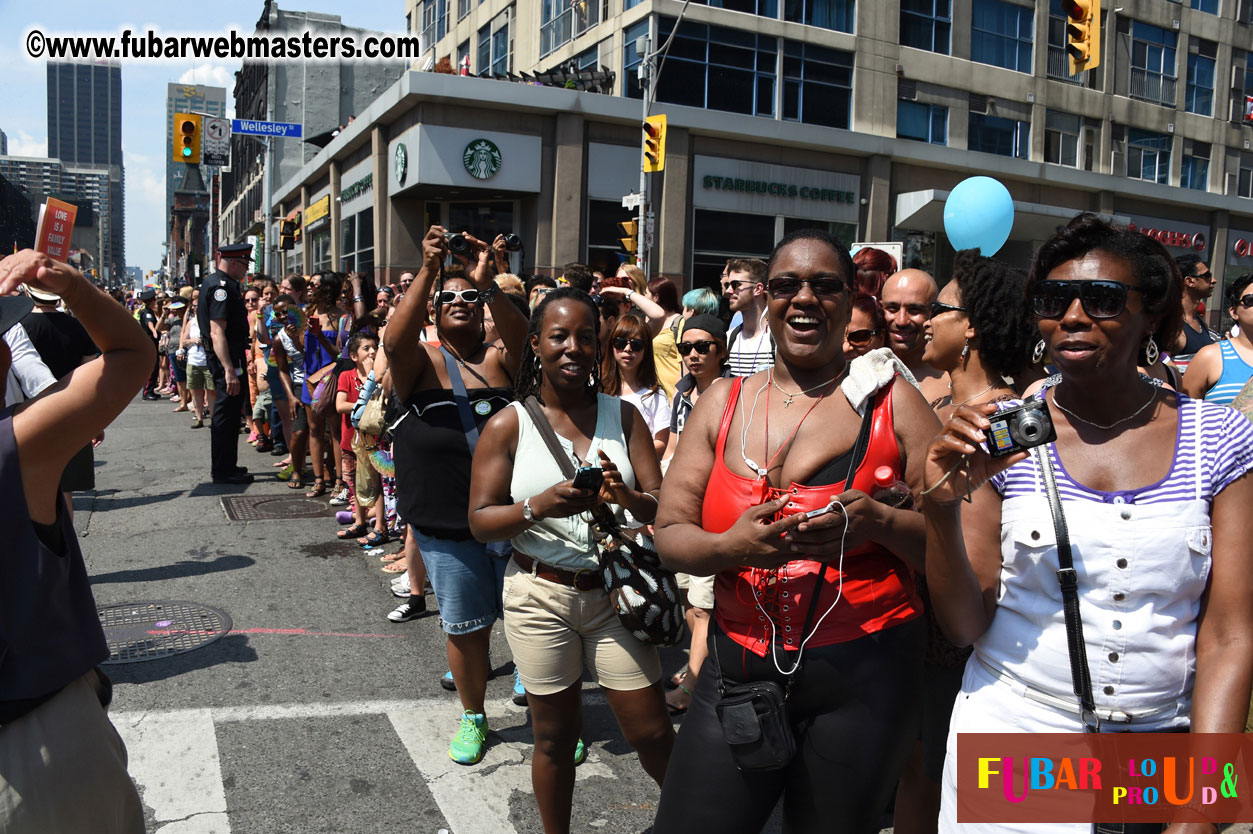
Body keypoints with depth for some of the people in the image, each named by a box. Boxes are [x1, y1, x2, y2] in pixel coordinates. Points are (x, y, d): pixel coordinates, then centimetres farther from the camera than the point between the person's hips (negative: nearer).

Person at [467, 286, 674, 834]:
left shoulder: (622, 415, 3)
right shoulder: (509, 425, -3)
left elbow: (662, 506, -1)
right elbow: (480, 521, -5)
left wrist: (629, 499, -24)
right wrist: (538, 507, -23)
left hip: (615, 592, 1)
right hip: (541, 597, -1)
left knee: (650, 732, 6)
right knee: (555, 736, 12)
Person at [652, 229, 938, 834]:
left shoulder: (891, 400, -2)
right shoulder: (723, 402, 5)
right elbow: (669, 535, 2)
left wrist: (879, 523, -22)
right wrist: (733, 546, -19)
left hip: (865, 676, -2)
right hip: (740, 667, 2)